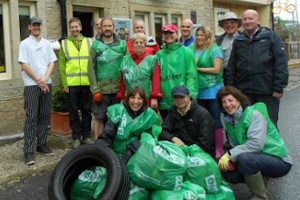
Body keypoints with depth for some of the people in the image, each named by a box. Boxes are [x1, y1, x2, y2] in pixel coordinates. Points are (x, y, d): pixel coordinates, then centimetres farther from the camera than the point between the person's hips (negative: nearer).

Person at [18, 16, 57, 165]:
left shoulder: (46, 44, 12)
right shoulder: (25, 44, 0)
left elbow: (52, 62, 9)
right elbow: (24, 65, -6)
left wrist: (45, 79, -6)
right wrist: (38, 81, -9)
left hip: (46, 84, 4)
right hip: (31, 85, -4)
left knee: (45, 116, 8)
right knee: (31, 118, -6)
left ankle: (42, 144, 19)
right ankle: (28, 151, -4)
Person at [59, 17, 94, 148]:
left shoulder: (89, 42, 9)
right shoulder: (64, 44, 6)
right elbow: (61, 65, 2)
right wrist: (64, 83, -6)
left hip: (87, 83, 1)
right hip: (72, 84, -1)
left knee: (87, 110, 8)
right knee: (74, 111, 5)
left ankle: (86, 136, 19)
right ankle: (76, 137, 15)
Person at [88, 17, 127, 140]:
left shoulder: (122, 44, 7)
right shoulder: (95, 46, 4)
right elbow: (91, 69, -1)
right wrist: (95, 89, -8)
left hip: (119, 89, 1)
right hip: (102, 90, -1)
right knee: (99, 118, 4)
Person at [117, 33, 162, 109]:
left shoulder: (152, 60, 3)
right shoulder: (125, 60, 10)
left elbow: (156, 80, -4)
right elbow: (122, 81, 9)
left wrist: (154, 98, -12)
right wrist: (122, 98, 7)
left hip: (148, 101, -2)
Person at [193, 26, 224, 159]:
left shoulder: (214, 49, -3)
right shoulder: (193, 51, 11)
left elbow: (217, 69, -12)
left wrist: (198, 69, -9)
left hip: (213, 90, -5)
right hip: (199, 91, 5)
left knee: (215, 121, -1)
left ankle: (219, 150, 9)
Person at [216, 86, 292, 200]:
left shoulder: (254, 114, -17)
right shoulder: (229, 121, 6)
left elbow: (256, 144, -29)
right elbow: (235, 146, 4)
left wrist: (230, 155, -27)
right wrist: (228, 159, -17)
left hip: (280, 161, -7)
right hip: (257, 159, 8)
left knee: (245, 158, -33)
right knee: (227, 172, -11)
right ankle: (260, 180, 13)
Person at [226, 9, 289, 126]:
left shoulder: (271, 36, 2)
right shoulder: (238, 41, 12)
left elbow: (281, 63, -5)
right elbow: (231, 66, 12)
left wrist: (279, 88, -12)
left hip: (267, 92, -3)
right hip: (244, 91, 3)